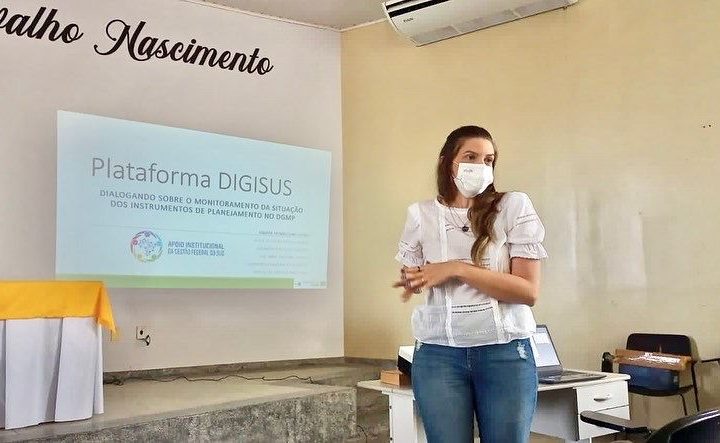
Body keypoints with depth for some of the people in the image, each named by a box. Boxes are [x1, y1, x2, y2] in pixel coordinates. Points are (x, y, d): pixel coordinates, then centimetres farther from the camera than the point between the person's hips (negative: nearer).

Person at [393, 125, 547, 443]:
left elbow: (528, 291, -9)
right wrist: (411, 282, -5)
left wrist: (457, 269, -15)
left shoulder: (514, 207, -2)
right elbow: (409, 282, 19)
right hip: (437, 354, 1)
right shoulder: (422, 215, 5)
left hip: (505, 353, -1)